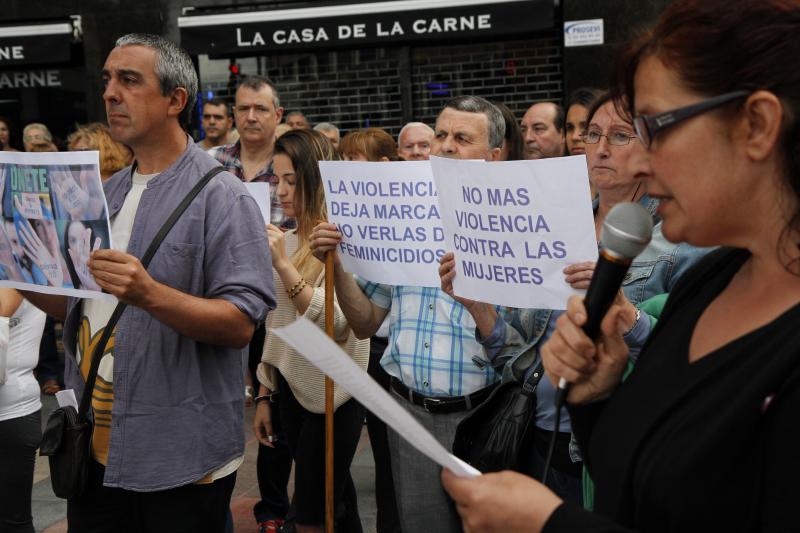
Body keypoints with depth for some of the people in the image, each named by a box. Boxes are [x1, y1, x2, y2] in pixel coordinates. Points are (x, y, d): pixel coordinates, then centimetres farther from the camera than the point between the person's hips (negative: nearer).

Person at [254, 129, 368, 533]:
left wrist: (283, 265, -26)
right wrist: (264, 394, 15)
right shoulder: (286, 241, 7)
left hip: (330, 394, -6)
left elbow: (336, 323, -23)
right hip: (291, 389, 7)